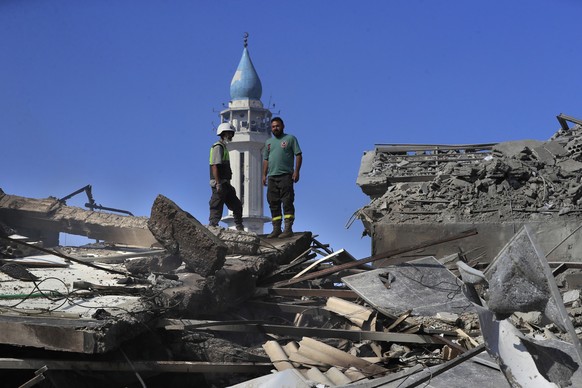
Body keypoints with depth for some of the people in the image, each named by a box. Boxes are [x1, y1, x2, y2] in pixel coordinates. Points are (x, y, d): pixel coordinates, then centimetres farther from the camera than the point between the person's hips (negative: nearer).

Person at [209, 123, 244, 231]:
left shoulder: (224, 147, 22)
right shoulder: (218, 147, -10)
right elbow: (214, 166, -19)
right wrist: (218, 184, -24)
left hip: (225, 184, 10)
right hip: (219, 184, -10)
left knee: (237, 206, 9)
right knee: (217, 209, -7)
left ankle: (240, 229, 12)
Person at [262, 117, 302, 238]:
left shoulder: (290, 139, 4)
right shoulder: (268, 142, 20)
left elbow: (298, 155, -2)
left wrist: (296, 171, -12)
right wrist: (264, 175, 12)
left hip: (285, 175, -6)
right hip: (272, 177, 6)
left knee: (287, 202, -10)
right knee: (273, 204, 5)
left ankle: (288, 228, -11)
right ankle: (276, 229, 9)